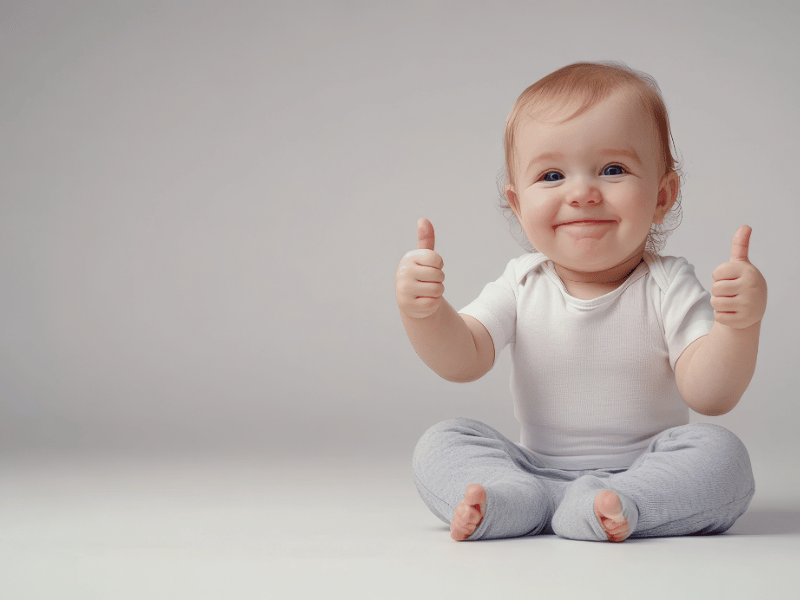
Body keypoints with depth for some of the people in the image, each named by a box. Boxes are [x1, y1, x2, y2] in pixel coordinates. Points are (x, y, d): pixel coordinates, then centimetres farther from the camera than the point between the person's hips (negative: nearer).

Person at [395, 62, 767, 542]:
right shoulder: (522, 285, 0)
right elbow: (463, 361, -7)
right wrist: (423, 313, -26)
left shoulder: (668, 286, -9)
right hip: (537, 469, 3)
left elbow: (709, 394, -19)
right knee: (441, 444, -14)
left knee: (721, 454, -28)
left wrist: (738, 326, -38)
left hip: (644, 471, -2)